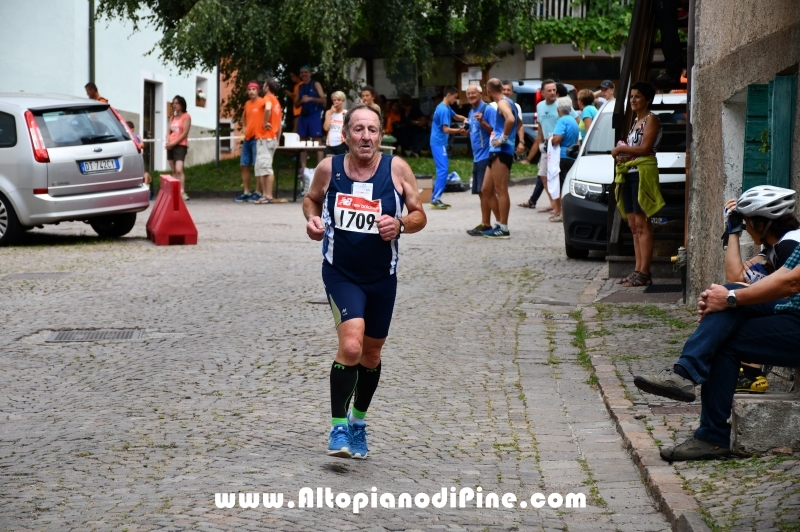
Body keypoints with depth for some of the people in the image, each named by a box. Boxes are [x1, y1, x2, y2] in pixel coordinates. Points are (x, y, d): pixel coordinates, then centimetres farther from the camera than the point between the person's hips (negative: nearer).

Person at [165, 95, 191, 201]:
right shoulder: (172, 118, 18)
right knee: (174, 171, 6)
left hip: (180, 146, -7)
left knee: (179, 170, -20)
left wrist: (174, 143, -15)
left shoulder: (186, 117, -2)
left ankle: (182, 192, -25)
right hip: (171, 146, 7)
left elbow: (185, 133, -10)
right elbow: (170, 132, 17)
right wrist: (168, 142, -4)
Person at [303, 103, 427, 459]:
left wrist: (400, 224, -21)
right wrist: (312, 219, -8)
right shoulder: (329, 168, -7)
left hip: (382, 276, 2)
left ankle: (358, 421, 39)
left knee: (371, 353, 16)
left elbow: (419, 216, 0)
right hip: (341, 273, -2)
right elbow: (311, 199, 13)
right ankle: (338, 427, -9)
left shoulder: (397, 169, -8)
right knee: (351, 346, -22)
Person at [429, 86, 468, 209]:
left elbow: (455, 116, 31)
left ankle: (436, 198, 10)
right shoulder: (443, 110, -17)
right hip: (439, 143, -10)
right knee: (443, 170, -13)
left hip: (439, 143, 10)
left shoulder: (446, 108, 14)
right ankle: (435, 198, -15)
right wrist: (459, 131, -13)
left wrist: (464, 119, 11)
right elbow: (445, 129, -22)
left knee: (442, 169, 10)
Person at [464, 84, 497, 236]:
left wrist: (482, 122, -27)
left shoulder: (488, 110, -11)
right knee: (482, 193, 10)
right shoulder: (471, 112, 16)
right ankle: (485, 224, 15)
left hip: (486, 156, -9)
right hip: (477, 157, 9)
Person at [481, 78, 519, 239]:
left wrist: (504, 137, -22)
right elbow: (518, 122, 38)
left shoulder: (503, 103, -11)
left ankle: (503, 228, -7)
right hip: (496, 152, 10)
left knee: (501, 190, -8)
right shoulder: (507, 103, 20)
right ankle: (500, 223, 16)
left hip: (501, 151, -10)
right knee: (486, 190, 13)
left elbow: (510, 119, -32)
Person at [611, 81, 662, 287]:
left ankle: (644, 273, -15)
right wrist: (621, 153, 4)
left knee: (642, 223, -12)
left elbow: (645, 148, -14)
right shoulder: (636, 122, 23)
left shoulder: (651, 120, -4)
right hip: (628, 173, 9)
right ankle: (638, 270, 6)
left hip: (643, 172, -9)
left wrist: (621, 149, -5)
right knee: (633, 225, 5)